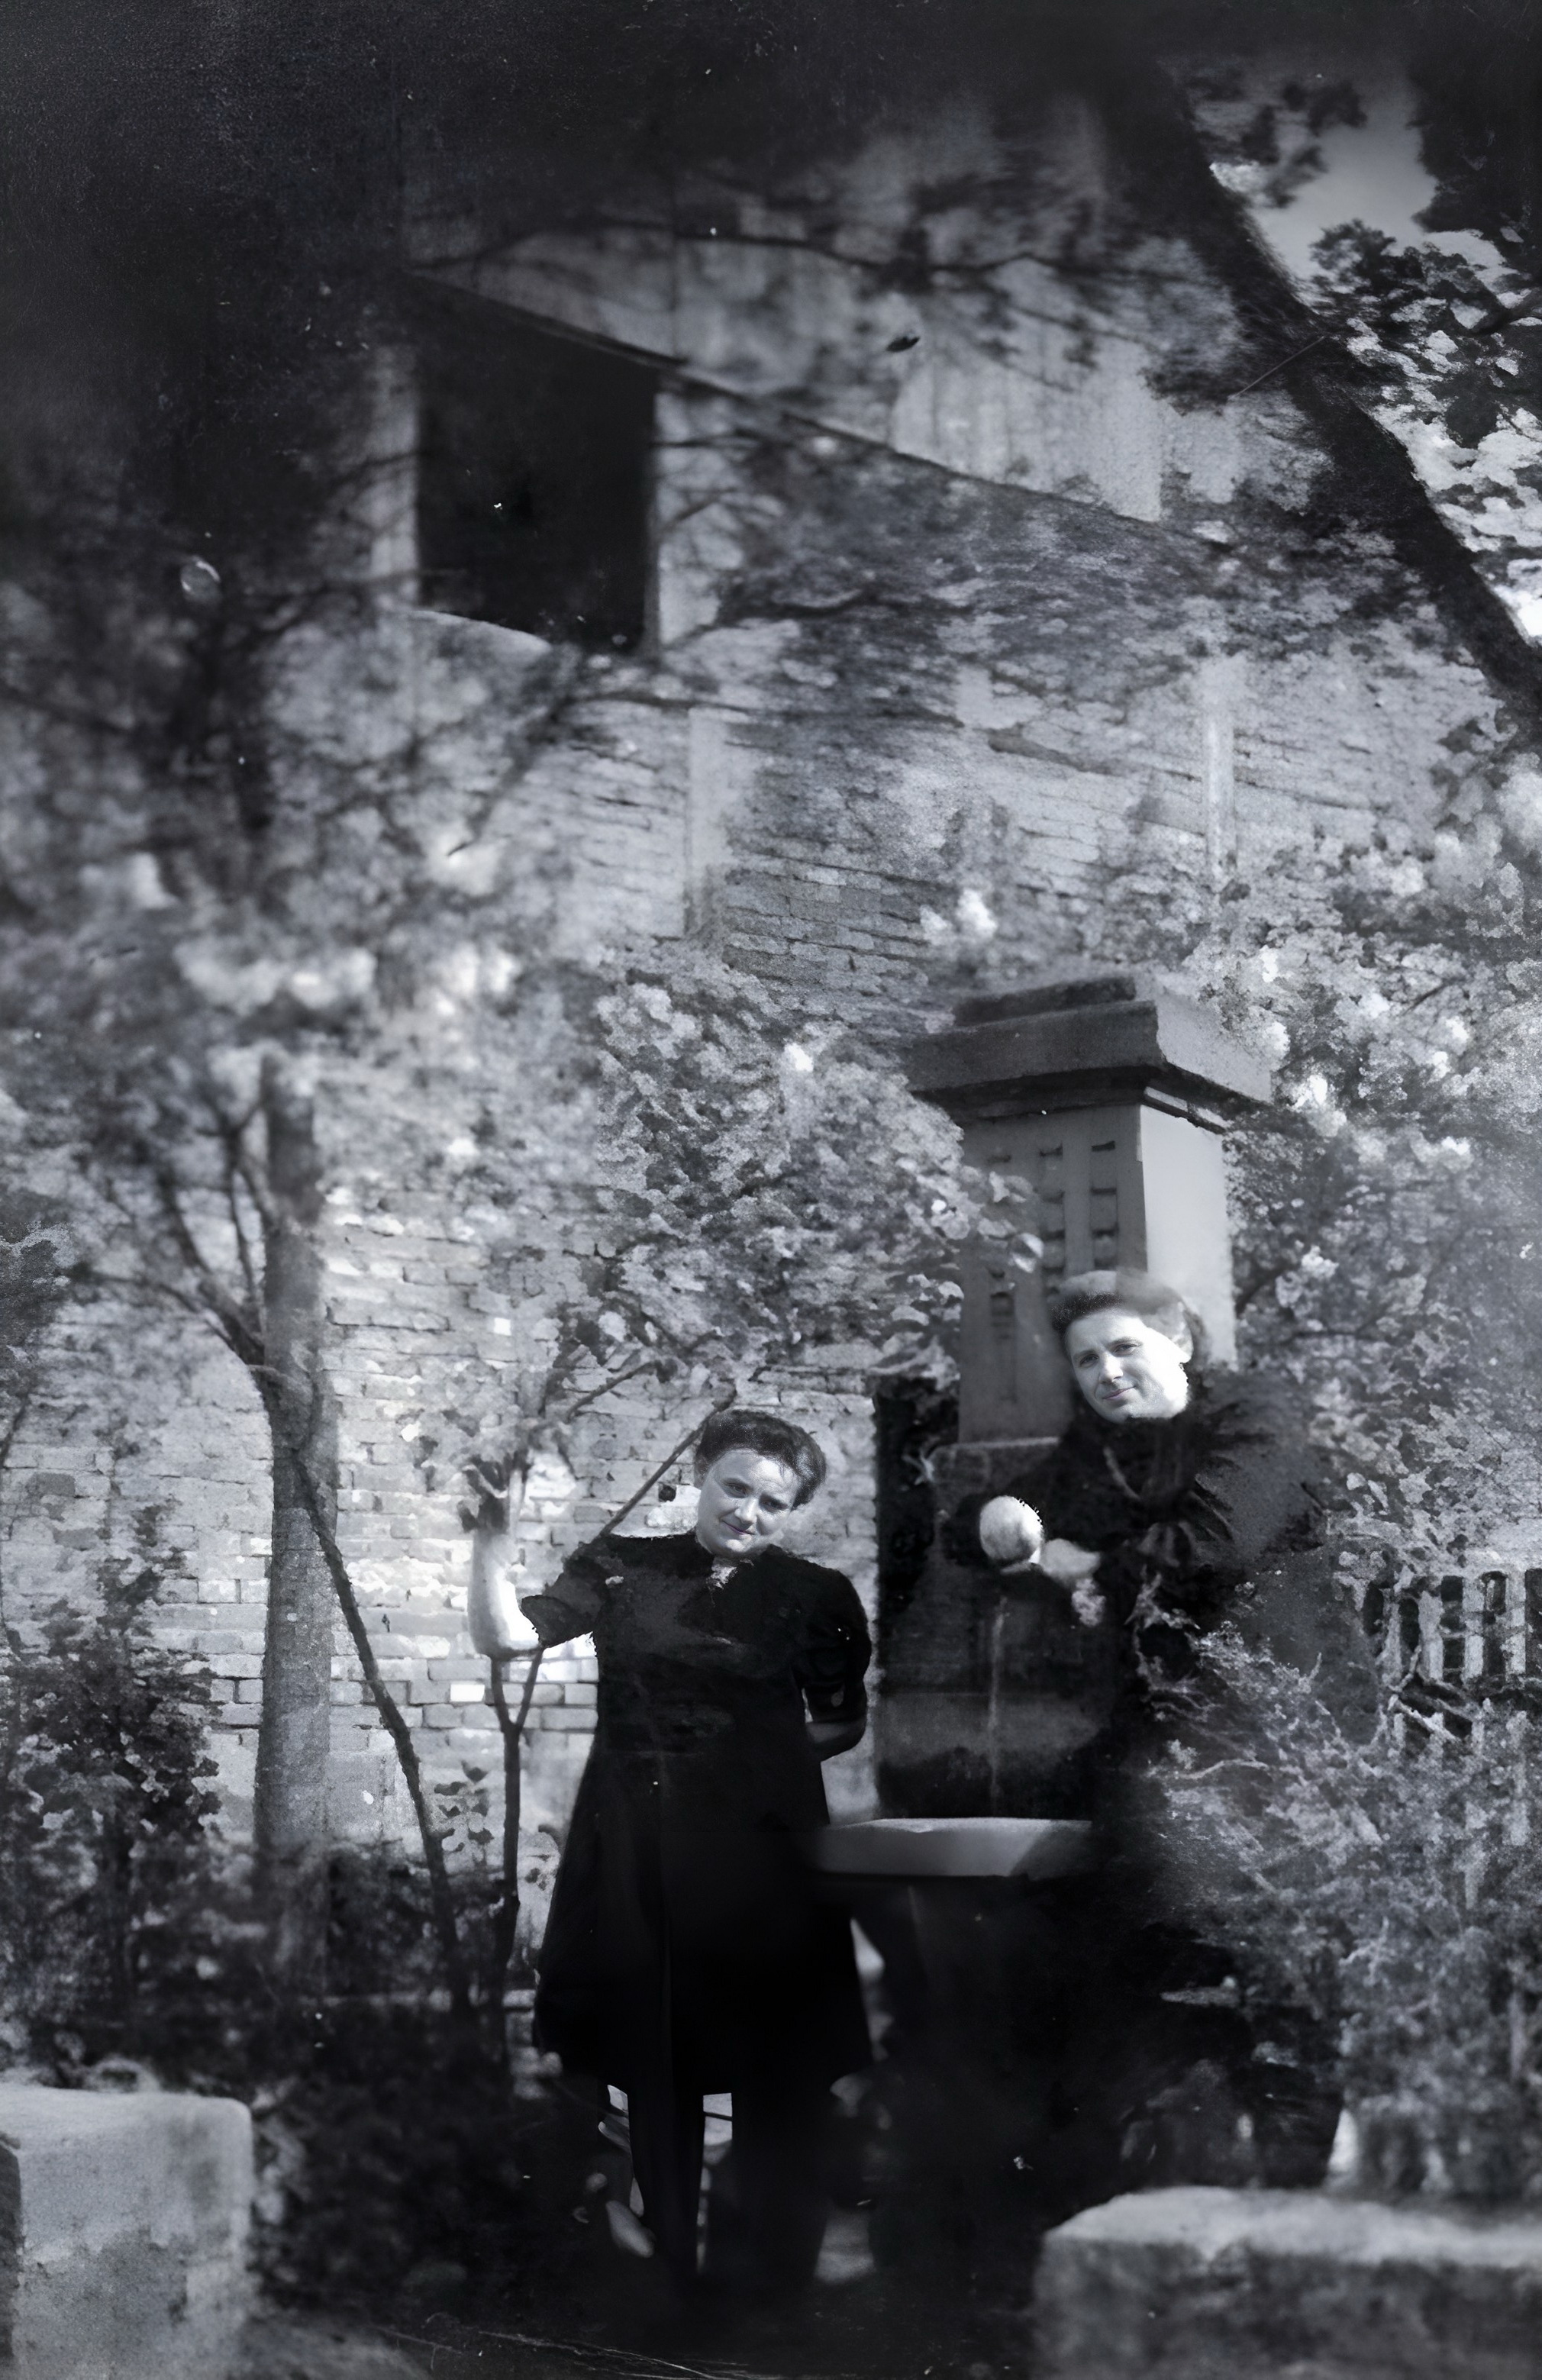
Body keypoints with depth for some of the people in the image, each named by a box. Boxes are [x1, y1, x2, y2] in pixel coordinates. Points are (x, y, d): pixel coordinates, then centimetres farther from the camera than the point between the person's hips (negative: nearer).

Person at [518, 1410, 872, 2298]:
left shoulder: (816, 1595, 3)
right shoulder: (623, 1567, 5)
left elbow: (841, 1724, 10)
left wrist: (760, 1741, -3)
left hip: (757, 1848, -1)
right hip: (636, 1852, 1)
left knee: (773, 2063, 1)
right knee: (654, 2056, 7)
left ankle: (764, 2275, 15)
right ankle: (671, 2265, 21)